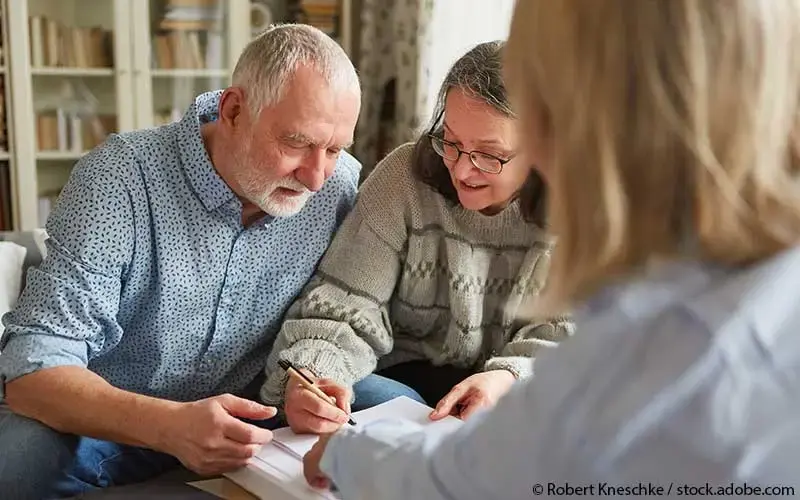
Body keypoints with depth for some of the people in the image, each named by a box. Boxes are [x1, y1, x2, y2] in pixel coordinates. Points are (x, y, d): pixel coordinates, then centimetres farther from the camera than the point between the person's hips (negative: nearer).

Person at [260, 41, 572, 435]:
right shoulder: (404, 177, -10)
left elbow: (569, 338, -7)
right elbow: (344, 307, -13)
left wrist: (511, 376, -28)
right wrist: (309, 376, -34)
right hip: (406, 377, 0)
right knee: (355, 391, -32)